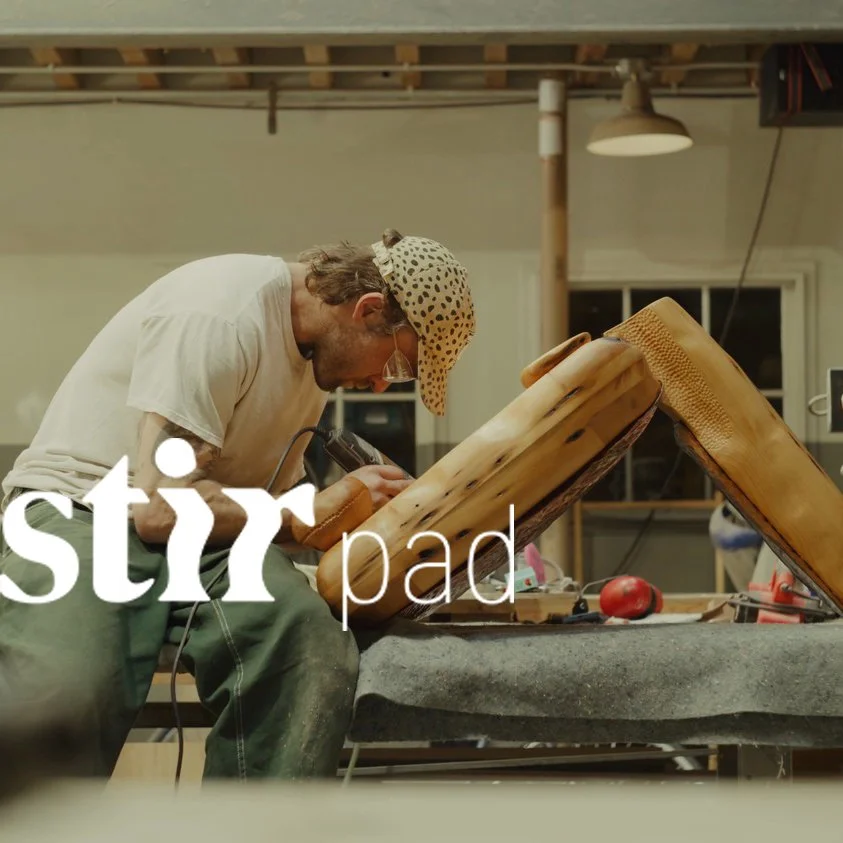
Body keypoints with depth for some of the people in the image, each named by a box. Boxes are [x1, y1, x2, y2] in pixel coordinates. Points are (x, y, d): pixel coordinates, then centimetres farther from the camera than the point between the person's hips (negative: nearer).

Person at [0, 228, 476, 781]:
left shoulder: (317, 350, 11)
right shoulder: (222, 314, -17)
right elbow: (161, 507, -22)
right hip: (79, 510, -6)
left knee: (315, 652, -29)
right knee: (63, 692, -39)